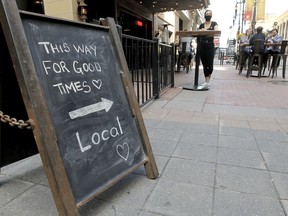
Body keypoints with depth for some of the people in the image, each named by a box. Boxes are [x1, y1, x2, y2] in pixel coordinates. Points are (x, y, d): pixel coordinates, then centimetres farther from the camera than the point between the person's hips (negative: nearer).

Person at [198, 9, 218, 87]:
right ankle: (207, 81, 7)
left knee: (210, 64, -9)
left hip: (210, 45, -2)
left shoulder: (214, 24, 9)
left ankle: (208, 80, 10)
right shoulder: (201, 25, 15)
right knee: (204, 64, 2)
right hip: (202, 45, 2)